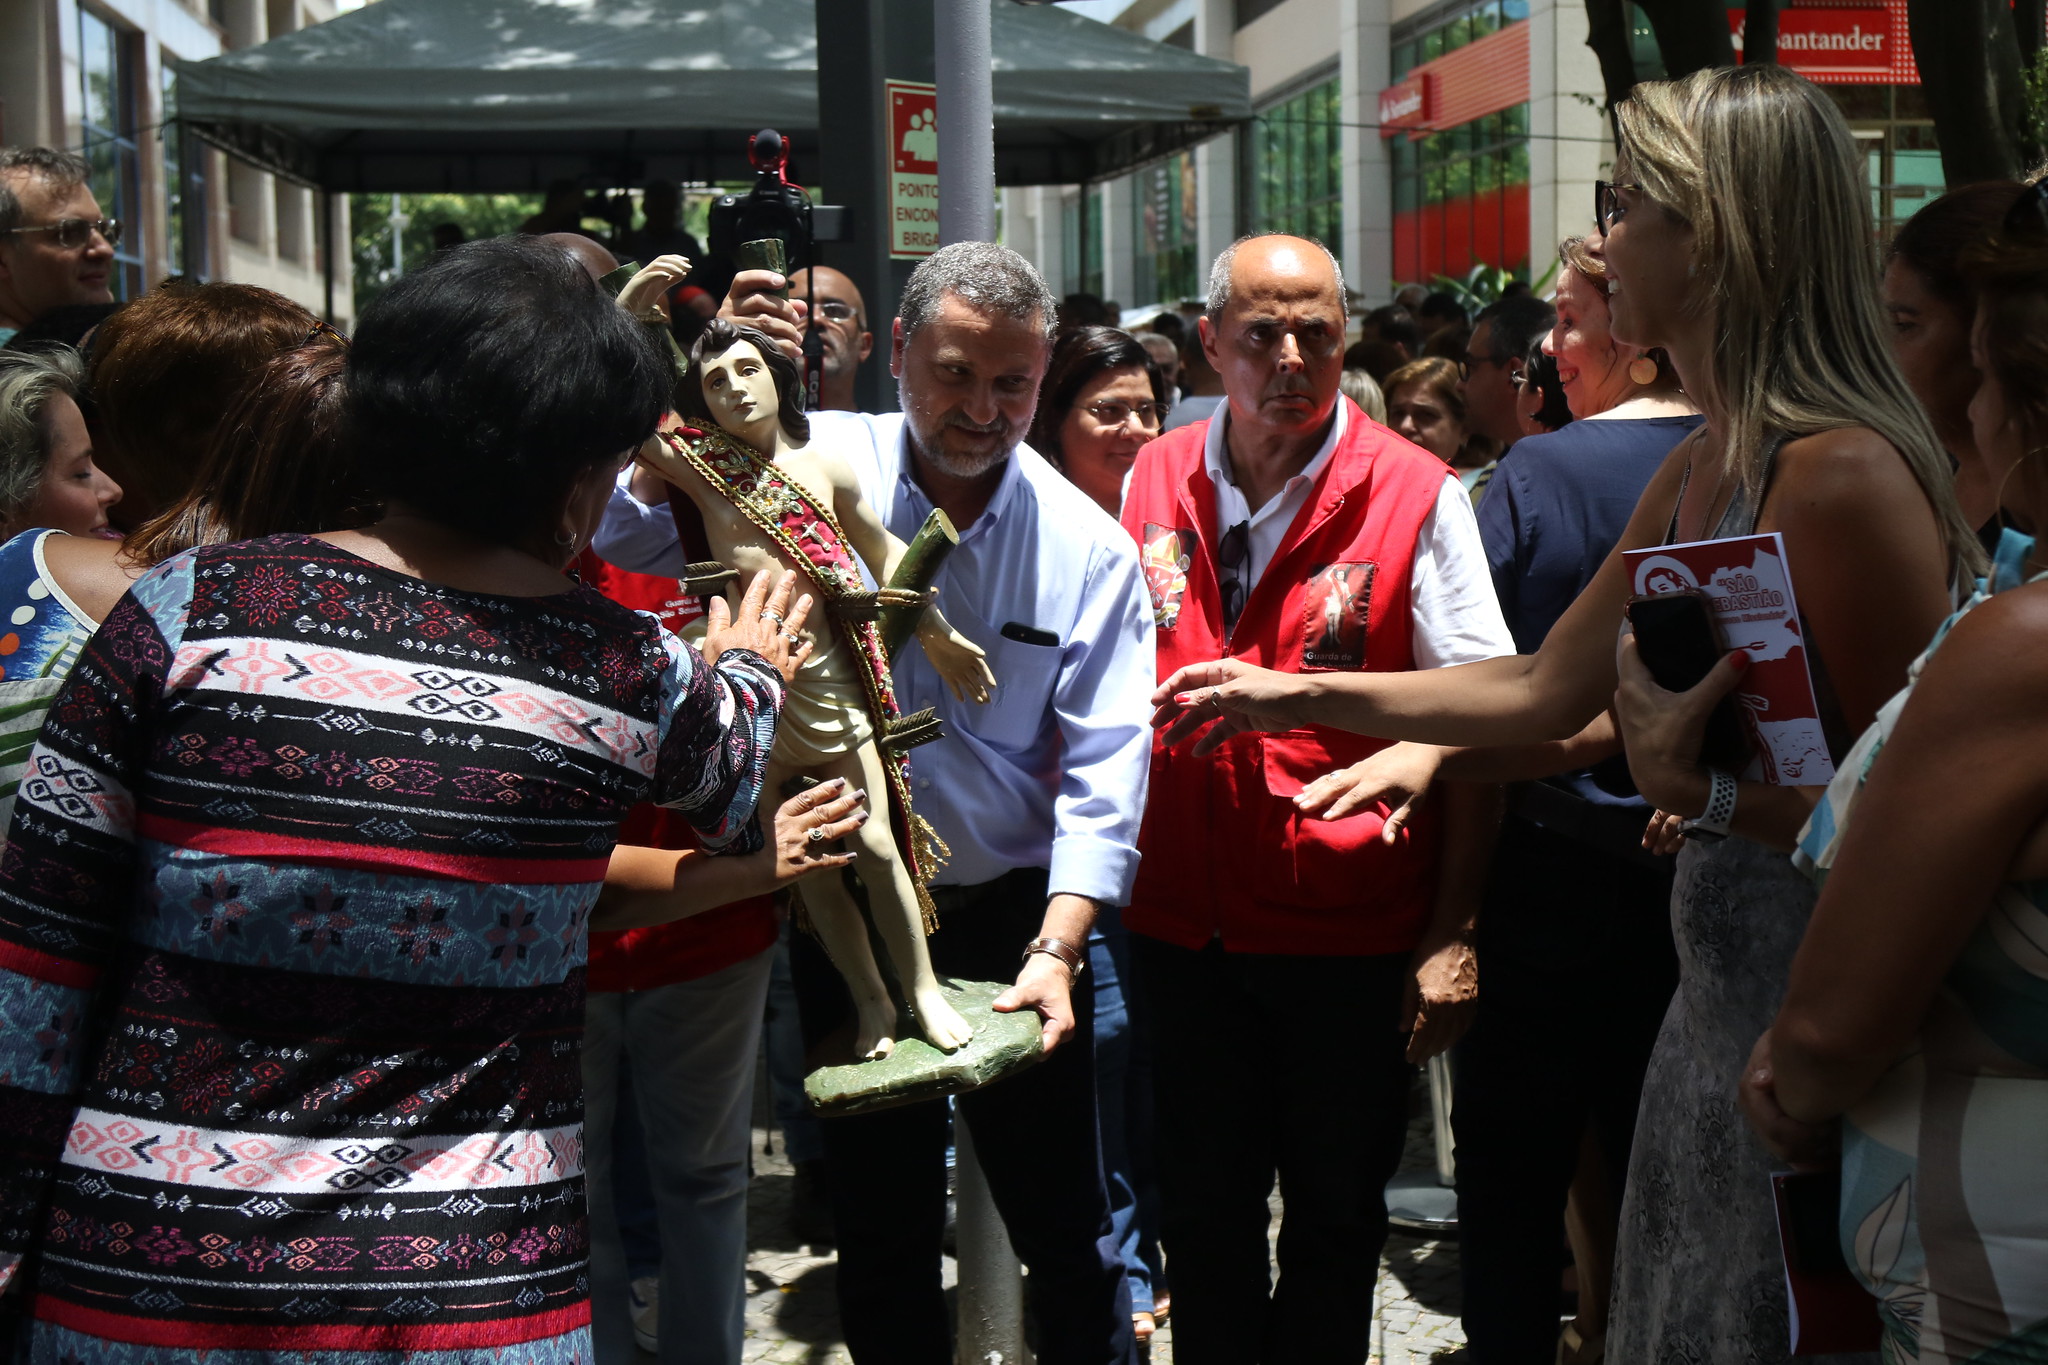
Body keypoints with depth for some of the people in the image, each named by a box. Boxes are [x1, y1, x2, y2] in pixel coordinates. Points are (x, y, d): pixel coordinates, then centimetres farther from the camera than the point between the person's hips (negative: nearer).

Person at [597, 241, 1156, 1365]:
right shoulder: (811, 469, -8)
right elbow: (613, 525, -11)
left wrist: (1053, 949, -18)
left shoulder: (1087, 547, -6)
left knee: (1066, 1231, 7)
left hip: (1012, 913, 0)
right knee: (879, 1229, 16)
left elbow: (1104, 769, -8)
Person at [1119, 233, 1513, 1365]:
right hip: (1185, 922, 3)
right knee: (1203, 1210, 15)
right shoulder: (1155, 479, 4)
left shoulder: (1417, 495, -8)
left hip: (1354, 934, -3)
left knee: (1336, 1216, 12)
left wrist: (1451, 935, -13)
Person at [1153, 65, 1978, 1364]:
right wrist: (1295, 697, 22)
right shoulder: (1698, 473, 9)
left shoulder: (1843, 477, -21)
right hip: (1721, 1002, 9)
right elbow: (1544, 690, 18)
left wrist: (1708, 790, -21)